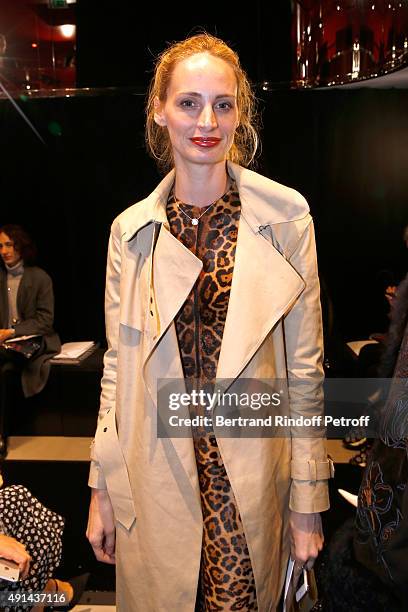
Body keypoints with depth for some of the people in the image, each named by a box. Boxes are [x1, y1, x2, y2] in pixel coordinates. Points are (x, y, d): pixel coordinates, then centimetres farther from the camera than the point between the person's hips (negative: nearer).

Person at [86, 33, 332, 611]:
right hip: (154, 481, 2)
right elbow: (118, 367, 4)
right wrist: (102, 491, 5)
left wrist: (308, 500, -2)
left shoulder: (286, 216, -7)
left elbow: (305, 368, -4)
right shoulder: (131, 229, 0)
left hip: (250, 477, -1)